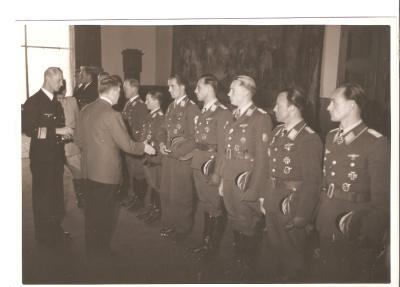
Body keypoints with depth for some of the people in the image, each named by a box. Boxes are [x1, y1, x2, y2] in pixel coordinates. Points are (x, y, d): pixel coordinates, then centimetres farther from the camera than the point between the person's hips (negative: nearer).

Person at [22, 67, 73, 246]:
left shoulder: (55, 102, 13)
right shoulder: (33, 102, -11)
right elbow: (28, 129, -20)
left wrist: (65, 132, -1)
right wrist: (57, 131, -23)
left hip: (56, 156, 7)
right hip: (42, 157, -7)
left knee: (56, 194, 14)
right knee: (43, 196, 3)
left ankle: (55, 230, 27)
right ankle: (44, 235, 17)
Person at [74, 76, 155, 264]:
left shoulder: (85, 111, 3)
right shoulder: (111, 115, -20)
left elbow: (78, 139, 11)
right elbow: (127, 145, -17)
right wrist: (144, 147, -1)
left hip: (89, 170, 7)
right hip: (106, 172, -7)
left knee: (91, 212, 19)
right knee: (105, 214, 7)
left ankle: (91, 250, 35)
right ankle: (100, 255, 21)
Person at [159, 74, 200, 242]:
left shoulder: (192, 108, -13)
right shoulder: (171, 107, 12)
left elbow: (194, 138, -14)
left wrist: (175, 151, -17)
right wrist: (162, 144, 1)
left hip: (182, 159, -7)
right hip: (168, 158, 7)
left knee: (181, 196, 5)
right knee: (166, 193, 14)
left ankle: (182, 229, 22)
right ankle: (168, 224, 32)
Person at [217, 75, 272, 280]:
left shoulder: (261, 118, -14)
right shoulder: (232, 118, 10)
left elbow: (262, 157, -16)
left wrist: (253, 189, -17)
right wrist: (223, 179, 10)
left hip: (248, 186, -7)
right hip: (230, 183, 7)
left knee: (248, 227, 9)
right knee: (235, 223, 18)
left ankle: (249, 267, 28)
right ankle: (238, 262, 36)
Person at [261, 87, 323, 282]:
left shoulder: (309, 139, -20)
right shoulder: (277, 132, 5)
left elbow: (312, 183, -20)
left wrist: (302, 216, -18)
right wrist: (264, 195, 9)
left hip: (292, 206, -7)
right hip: (272, 204, 7)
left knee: (292, 255, 13)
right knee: (274, 248, 24)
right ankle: (280, 278, 46)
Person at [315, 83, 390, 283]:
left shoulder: (376, 143, -16)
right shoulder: (331, 137, 7)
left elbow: (381, 199, -16)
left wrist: (369, 241, -17)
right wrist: (318, 220, 7)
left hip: (355, 235, -6)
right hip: (326, 230, 7)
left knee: (353, 278, 12)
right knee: (329, 277, 21)